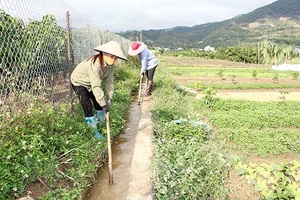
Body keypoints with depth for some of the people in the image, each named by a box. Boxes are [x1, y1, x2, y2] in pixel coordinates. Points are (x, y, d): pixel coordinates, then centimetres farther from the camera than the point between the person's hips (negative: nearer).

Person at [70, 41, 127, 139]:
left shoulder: (111, 66, -16)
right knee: (87, 105, -14)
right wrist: (104, 105, -41)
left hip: (90, 84, 7)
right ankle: (93, 130, 0)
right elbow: (96, 87, -43)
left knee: (98, 103, 6)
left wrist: (109, 98, -22)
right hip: (78, 82, -7)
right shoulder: (95, 64, -41)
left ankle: (101, 124, 26)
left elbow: (109, 81, -15)